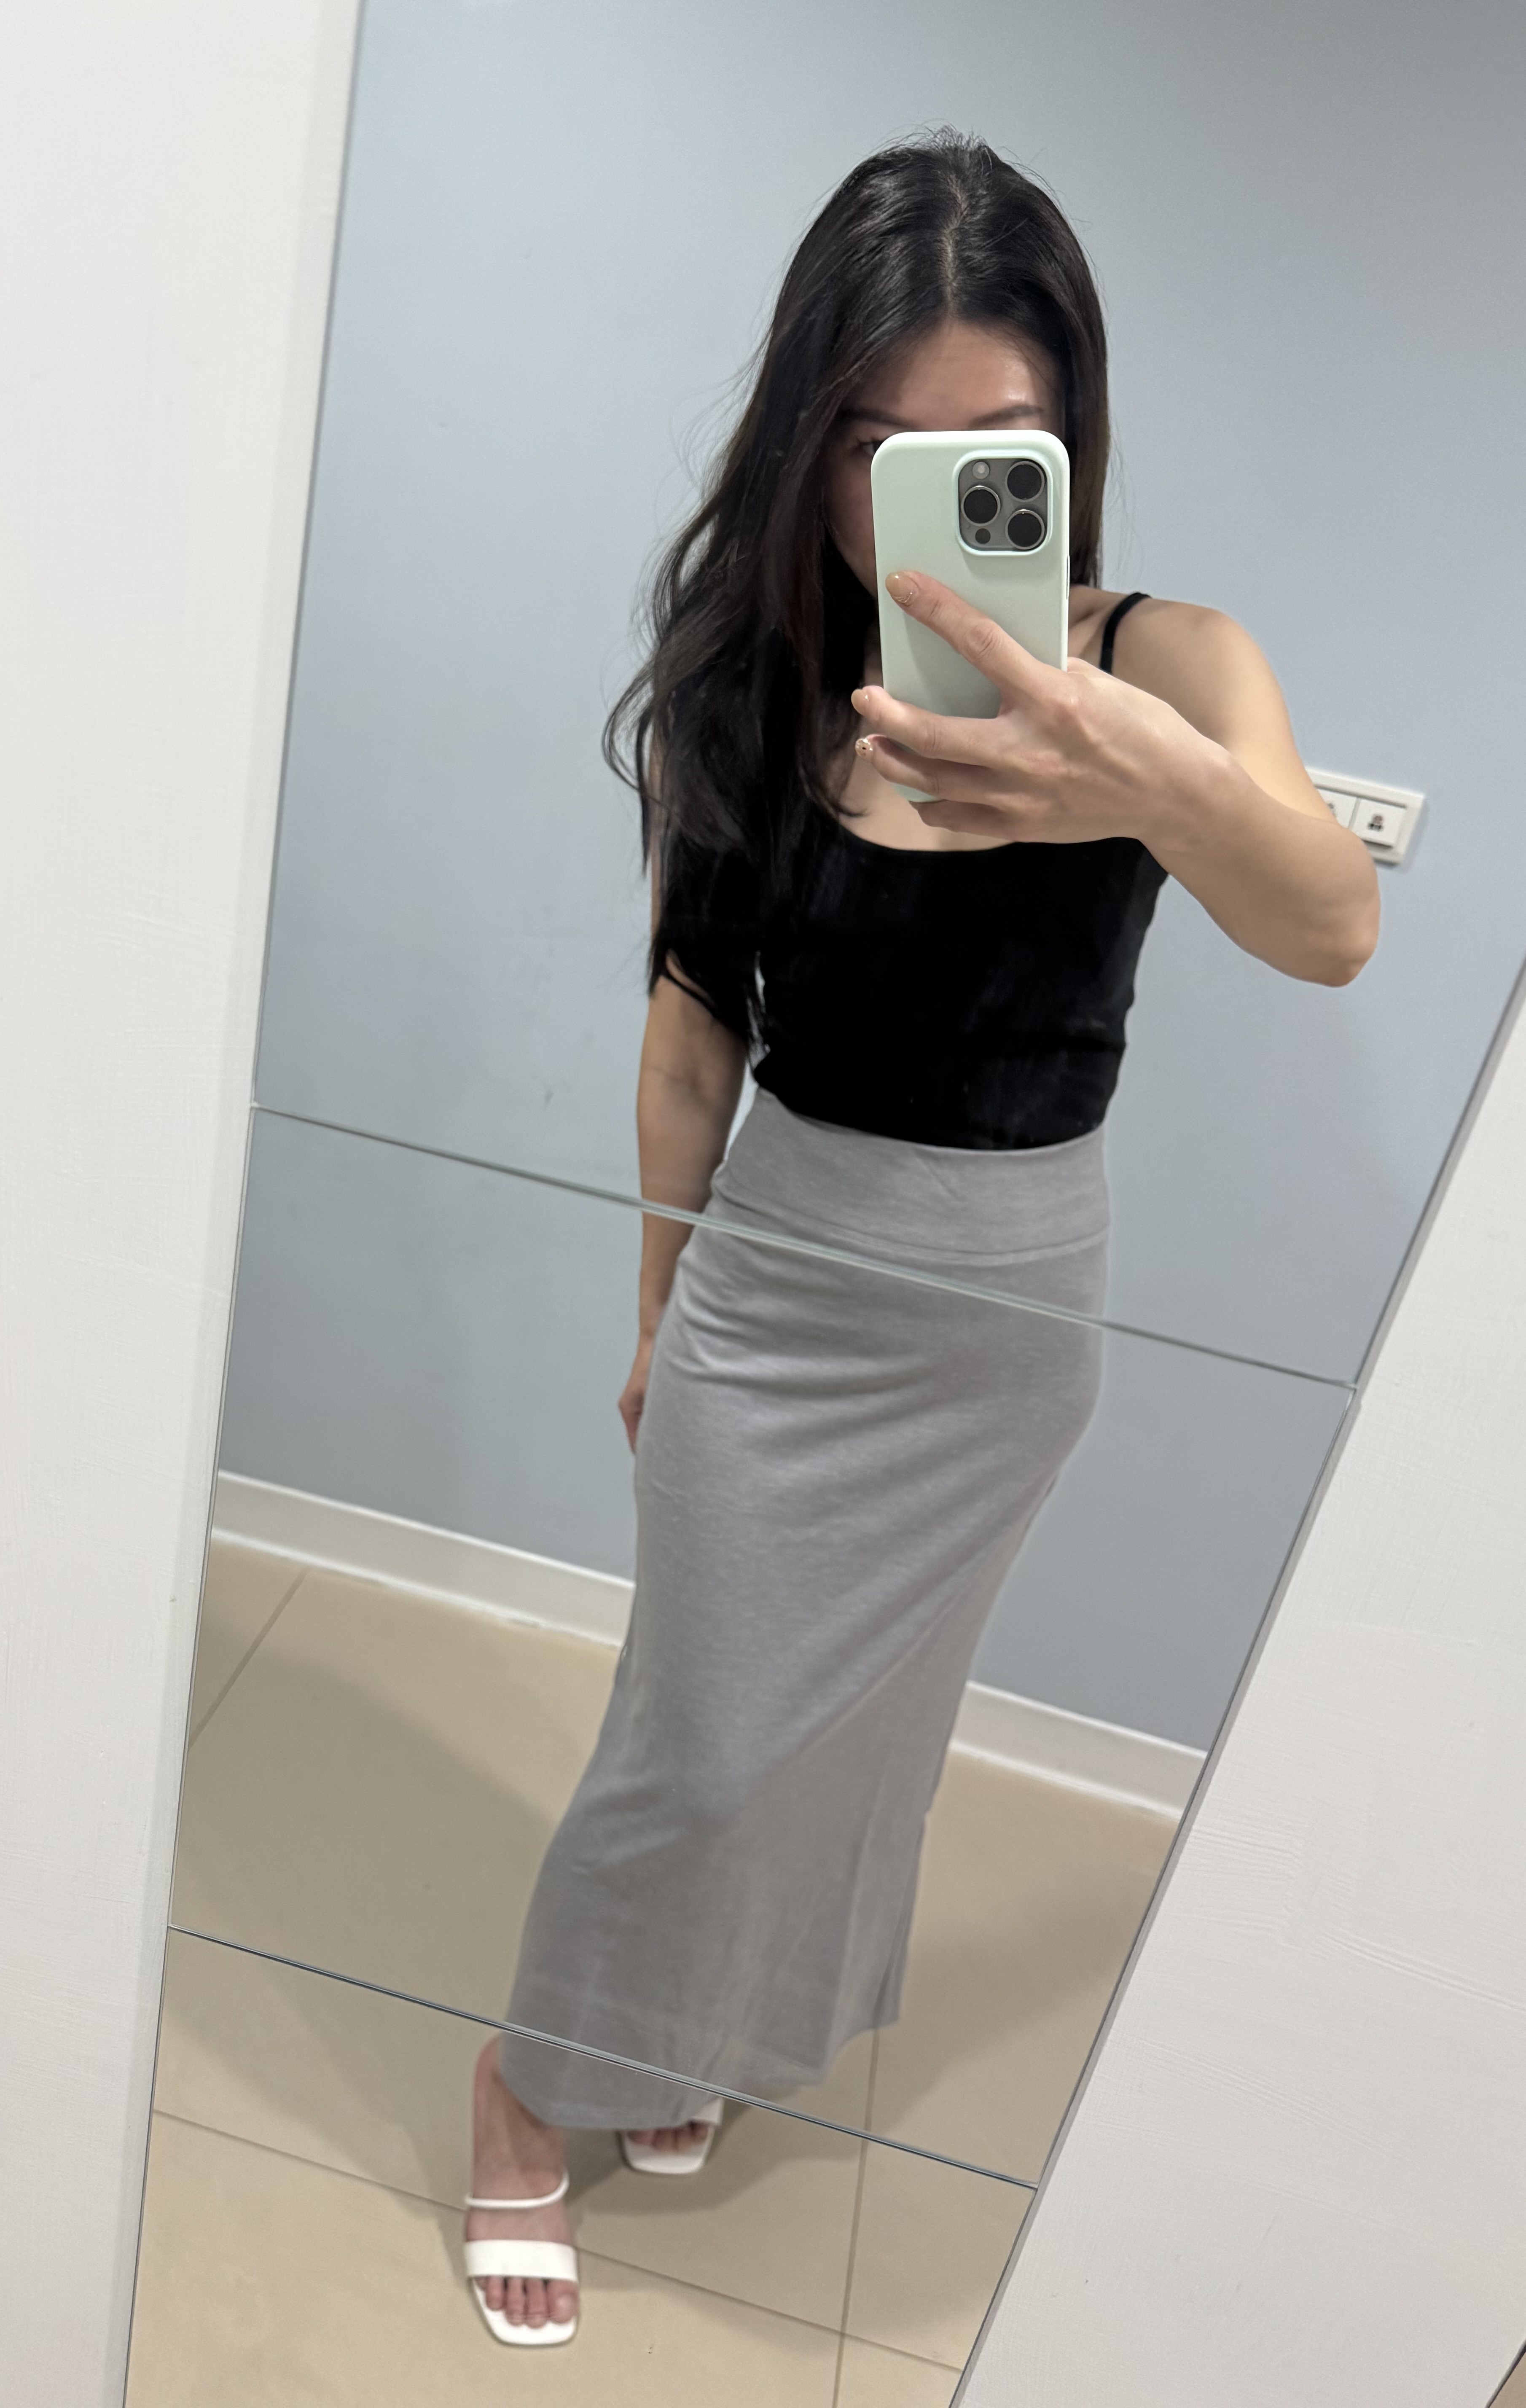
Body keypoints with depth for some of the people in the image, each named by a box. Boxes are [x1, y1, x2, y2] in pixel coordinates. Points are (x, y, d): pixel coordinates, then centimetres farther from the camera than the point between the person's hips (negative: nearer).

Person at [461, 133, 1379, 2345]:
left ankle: (699, 2023, 48)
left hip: (1010, 1314, 1)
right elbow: (697, 1019, -2)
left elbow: (1332, 929, -34)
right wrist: (660, 1306, 7)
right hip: (775, 1274, -1)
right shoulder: (755, 681, -11)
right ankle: (531, 2080, 34)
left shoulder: (1160, 665, -15)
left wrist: (1155, 783, -57)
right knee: (708, 1733, 5)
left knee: (861, 1714, 19)